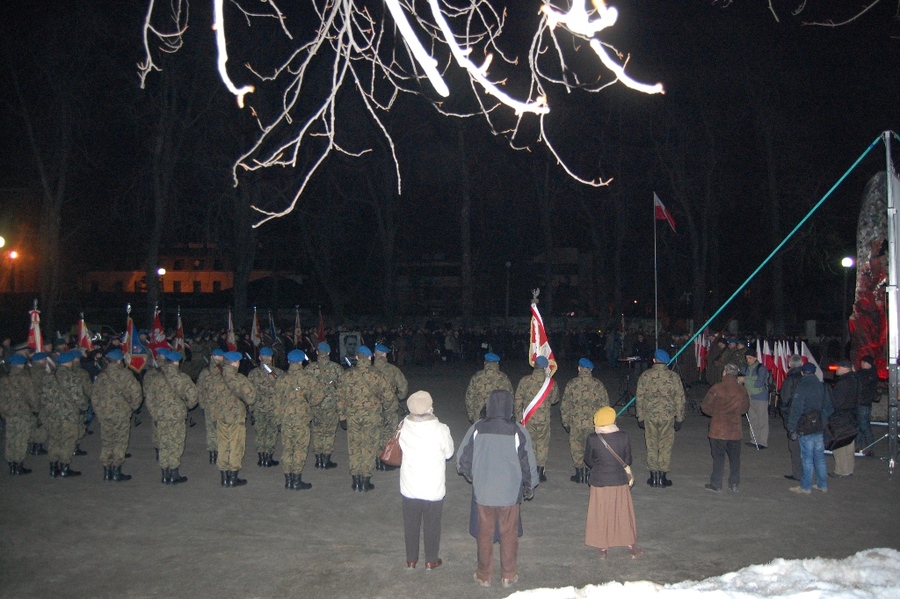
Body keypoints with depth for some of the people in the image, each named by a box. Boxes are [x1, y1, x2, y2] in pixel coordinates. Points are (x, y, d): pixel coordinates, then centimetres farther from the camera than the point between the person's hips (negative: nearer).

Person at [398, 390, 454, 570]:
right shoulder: (440, 430, -22)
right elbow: (448, 453, -5)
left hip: (409, 488, 2)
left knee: (411, 524, 18)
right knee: (432, 525, 16)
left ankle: (411, 559, 32)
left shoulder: (404, 428, -14)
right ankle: (431, 560, 29)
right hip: (433, 488, -2)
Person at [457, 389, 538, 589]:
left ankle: (484, 575, 28)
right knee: (509, 535, 15)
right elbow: (529, 464, -6)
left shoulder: (476, 429, -11)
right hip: (510, 494, -1)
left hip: (483, 492, 1)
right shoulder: (519, 432, -14)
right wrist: (529, 488, 11)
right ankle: (508, 576, 26)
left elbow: (463, 460, -2)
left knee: (485, 534, 15)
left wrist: (471, 477, 18)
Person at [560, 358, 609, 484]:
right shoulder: (598, 385, -1)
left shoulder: (572, 384, -5)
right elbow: (605, 404, 4)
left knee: (576, 447, 11)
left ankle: (579, 474, 15)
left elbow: (565, 406, -2)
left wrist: (565, 422, 9)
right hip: (595, 423, 2)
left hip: (576, 422, -1)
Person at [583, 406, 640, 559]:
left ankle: (603, 549, 24)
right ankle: (631, 546, 28)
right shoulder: (623, 436, -13)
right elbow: (628, 460, -3)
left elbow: (588, 460, -2)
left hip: (599, 482, -1)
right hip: (620, 482, 1)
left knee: (601, 515, 14)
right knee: (624, 514, 16)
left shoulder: (592, 439, -15)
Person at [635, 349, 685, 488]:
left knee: (651, 447, 10)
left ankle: (653, 478, 14)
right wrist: (679, 419, 7)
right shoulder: (674, 376, -4)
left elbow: (639, 397, 1)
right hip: (668, 417, -1)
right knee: (665, 447, 8)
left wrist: (640, 417, 9)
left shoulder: (645, 375, -2)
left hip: (649, 416, 1)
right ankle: (662, 478, 12)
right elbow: (680, 399, -2)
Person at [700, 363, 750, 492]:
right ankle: (734, 483, 22)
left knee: (718, 457, 3)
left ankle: (716, 484, 7)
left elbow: (705, 407, -6)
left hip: (718, 429, -3)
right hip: (735, 430, 3)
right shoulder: (742, 391, -1)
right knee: (735, 457, 16)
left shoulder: (716, 389, -13)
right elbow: (745, 408, 13)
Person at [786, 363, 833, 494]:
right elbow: (829, 408, 13)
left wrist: (792, 428, -11)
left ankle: (806, 487, 5)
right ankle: (823, 485, 22)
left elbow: (796, 410, -17)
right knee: (820, 457, 15)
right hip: (820, 428, 6)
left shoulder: (802, 388, -14)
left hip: (806, 429, -6)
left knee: (807, 458, -1)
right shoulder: (823, 387, 6)